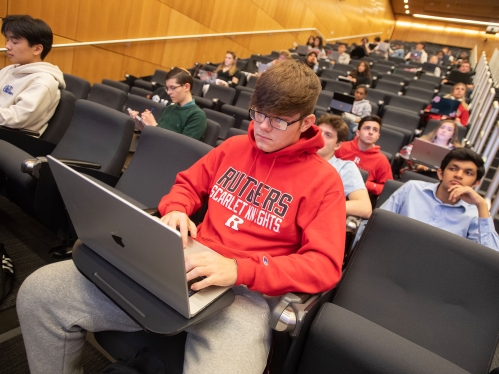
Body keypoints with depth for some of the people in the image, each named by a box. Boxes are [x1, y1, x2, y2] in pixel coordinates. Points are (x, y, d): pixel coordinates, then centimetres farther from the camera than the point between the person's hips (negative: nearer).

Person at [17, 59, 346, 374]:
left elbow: (324, 265, -11)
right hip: (185, 264, 5)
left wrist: (239, 270, -24)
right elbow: (188, 184, 24)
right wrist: (175, 210, -1)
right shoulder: (234, 147, 13)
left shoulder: (323, 180, -2)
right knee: (38, 293, -5)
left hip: (246, 291, -4)